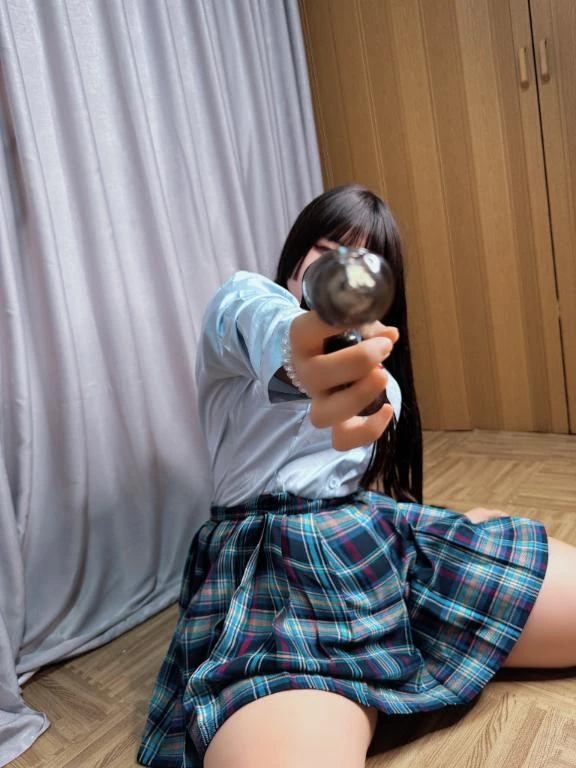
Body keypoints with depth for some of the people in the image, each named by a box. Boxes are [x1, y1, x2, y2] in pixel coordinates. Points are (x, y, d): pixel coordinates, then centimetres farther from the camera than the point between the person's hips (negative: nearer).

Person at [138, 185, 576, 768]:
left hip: (387, 537, 6)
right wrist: (300, 352, -45)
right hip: (273, 559, -6)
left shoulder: (377, 377, 29)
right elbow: (268, 327, -21)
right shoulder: (243, 300, 6)